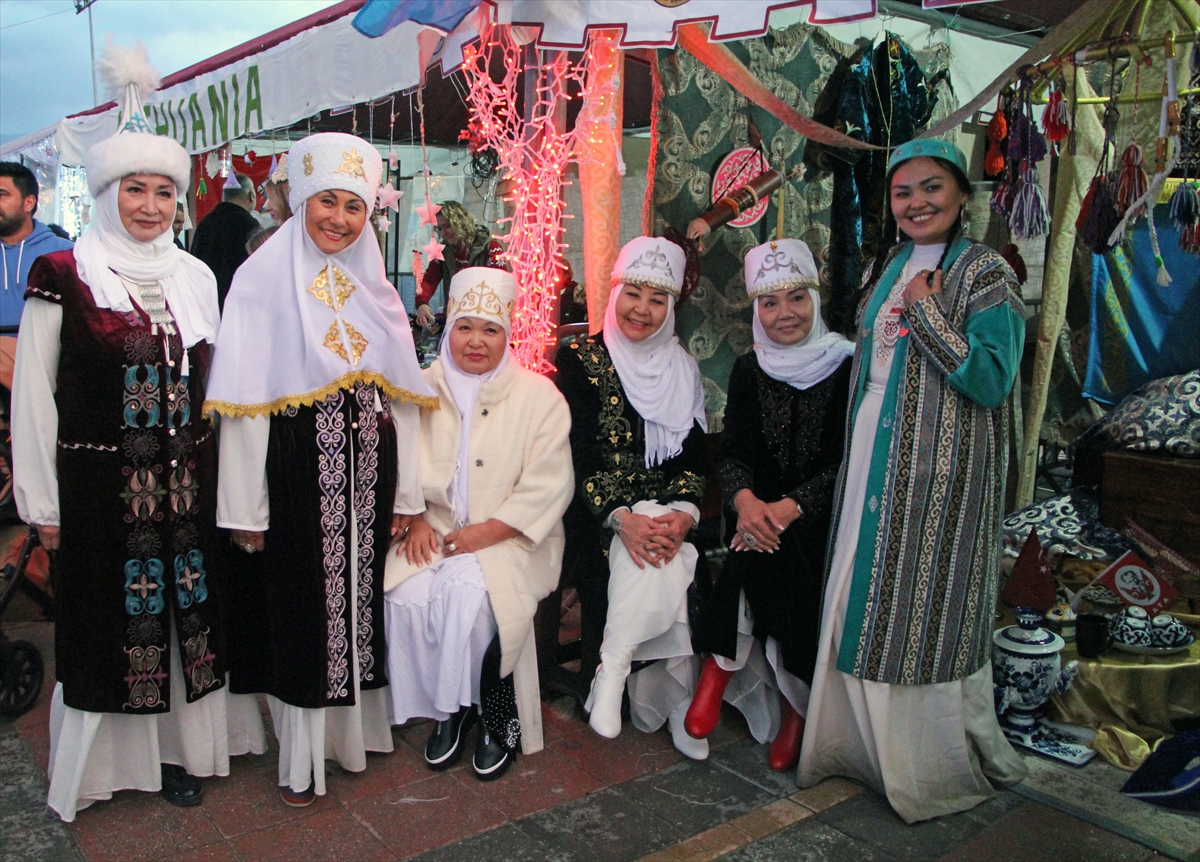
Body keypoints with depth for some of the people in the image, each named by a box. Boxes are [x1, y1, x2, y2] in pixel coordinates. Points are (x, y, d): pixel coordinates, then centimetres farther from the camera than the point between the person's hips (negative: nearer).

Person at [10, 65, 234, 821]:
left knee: (185, 612, 10)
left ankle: (179, 747, 27)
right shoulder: (63, 275, -5)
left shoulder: (195, 276, 7)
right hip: (101, 485, -3)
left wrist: (219, 475, 10)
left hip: (188, 482, 4)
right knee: (108, 621, 7)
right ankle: (105, 759, 26)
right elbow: (33, 392, -4)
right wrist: (43, 503, -5)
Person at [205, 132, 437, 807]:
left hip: (368, 469, 4)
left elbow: (403, 395, 8)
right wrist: (245, 508, -12)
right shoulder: (263, 278, -3)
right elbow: (244, 401, -8)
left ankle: (357, 724, 29)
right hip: (297, 470, -4)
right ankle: (302, 756, 19)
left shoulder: (374, 286, 11)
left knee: (362, 595, 11)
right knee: (300, 605, 5)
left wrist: (407, 492, 4)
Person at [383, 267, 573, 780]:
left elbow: (548, 486, -7)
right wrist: (416, 520, -8)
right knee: (409, 597, -25)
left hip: (508, 538, -3)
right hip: (435, 531, 3)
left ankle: (498, 718, -7)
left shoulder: (538, 395, 0)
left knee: (469, 594, -30)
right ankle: (447, 708, -1)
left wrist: (485, 532, -15)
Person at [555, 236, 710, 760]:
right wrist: (622, 518, -22)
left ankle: (614, 674, -16)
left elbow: (695, 456, 6)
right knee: (657, 558, -29)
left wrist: (683, 514, -15)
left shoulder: (683, 370, 12)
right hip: (599, 514, -3)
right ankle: (675, 693, -17)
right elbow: (579, 454, -8)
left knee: (665, 553, -28)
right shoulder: (581, 360, 2)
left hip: (666, 510, 3)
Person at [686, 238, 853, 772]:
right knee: (765, 550, -29)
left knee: (771, 550, -30)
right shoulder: (748, 371, 8)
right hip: (760, 511, 2)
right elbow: (730, 453, 2)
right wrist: (745, 500, -21)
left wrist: (788, 508, -23)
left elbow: (850, 463, -9)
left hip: (824, 517, -2)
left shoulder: (847, 368, -3)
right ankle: (796, 701, -16)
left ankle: (720, 669, -13)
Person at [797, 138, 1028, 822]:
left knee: (925, 607, 1)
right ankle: (862, 742, 29)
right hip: (874, 462, 7)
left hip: (940, 472, -7)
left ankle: (937, 765, 21)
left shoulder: (985, 273, -8)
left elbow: (992, 380, -18)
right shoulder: (889, 270, 14)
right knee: (864, 600, 12)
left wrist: (925, 310, -16)